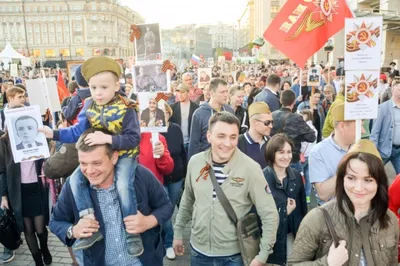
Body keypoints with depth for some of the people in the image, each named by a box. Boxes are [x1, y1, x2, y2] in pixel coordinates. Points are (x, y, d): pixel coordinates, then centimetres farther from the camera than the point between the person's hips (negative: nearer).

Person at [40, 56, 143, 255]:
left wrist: (108, 138, -34)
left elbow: (133, 139, -21)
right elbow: (77, 132, 2)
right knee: (76, 179, -9)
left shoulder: (126, 108, -18)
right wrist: (53, 133, -10)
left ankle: (132, 232, -8)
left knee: (123, 185, -27)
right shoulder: (89, 106, -3)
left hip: (123, 155, -6)